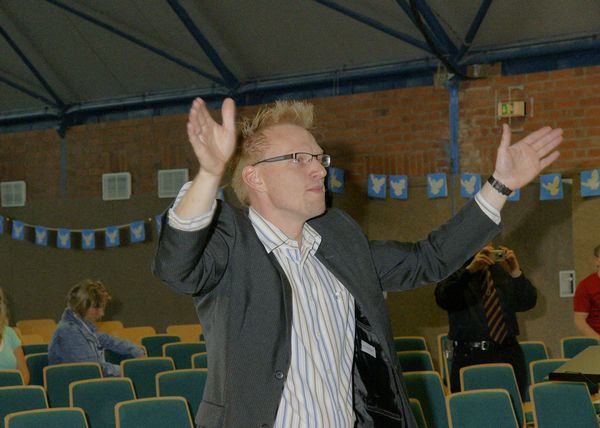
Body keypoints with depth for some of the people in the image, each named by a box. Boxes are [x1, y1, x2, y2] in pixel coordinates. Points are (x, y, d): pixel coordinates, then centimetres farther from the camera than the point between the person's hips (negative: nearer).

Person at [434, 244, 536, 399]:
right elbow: (443, 298, -16)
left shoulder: (502, 270, 13)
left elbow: (528, 302, 5)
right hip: (470, 357, -3)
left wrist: (516, 273, -11)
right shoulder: (455, 269, 3)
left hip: (509, 355, 3)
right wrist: (469, 270, -25)